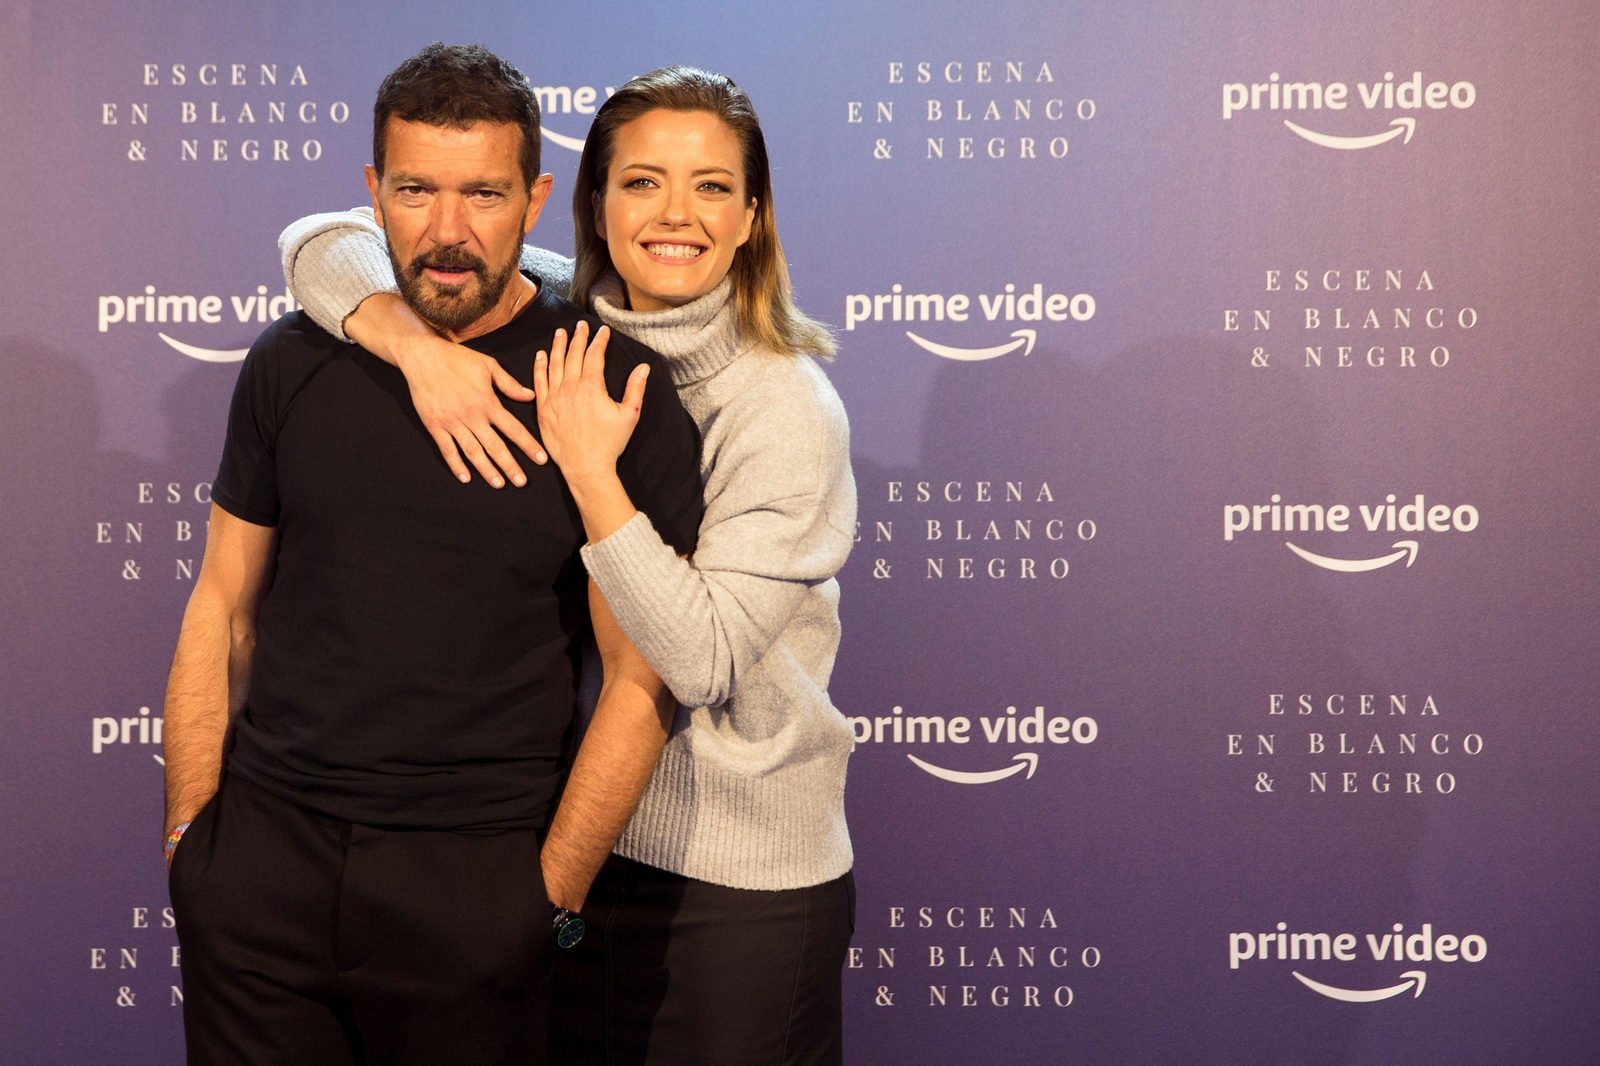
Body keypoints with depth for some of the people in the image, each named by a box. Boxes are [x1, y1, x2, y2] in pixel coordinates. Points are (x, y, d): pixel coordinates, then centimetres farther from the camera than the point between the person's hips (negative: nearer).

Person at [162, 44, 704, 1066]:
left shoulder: (616, 394, -8)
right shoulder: (294, 364, 4)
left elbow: (641, 683, -8)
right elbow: (223, 609, 9)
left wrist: (546, 897, -9)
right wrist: (188, 839, 5)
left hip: (475, 876, -3)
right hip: (262, 848, 3)